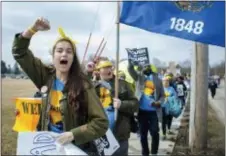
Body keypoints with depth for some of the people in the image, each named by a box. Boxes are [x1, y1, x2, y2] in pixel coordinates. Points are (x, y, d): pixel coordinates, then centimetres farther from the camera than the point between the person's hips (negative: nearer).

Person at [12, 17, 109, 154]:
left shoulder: (83, 85, -15)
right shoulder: (45, 76, -3)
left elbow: (101, 123, -16)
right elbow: (19, 52, -1)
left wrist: (73, 134, -26)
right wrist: (33, 29, -15)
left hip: (75, 147, -4)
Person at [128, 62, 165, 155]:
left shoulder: (157, 80, 8)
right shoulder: (139, 77, 5)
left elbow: (162, 95, 9)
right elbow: (130, 68, -13)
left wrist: (159, 102, -12)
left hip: (153, 111, 0)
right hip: (142, 110, 0)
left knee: (155, 133, -3)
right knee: (143, 134, 8)